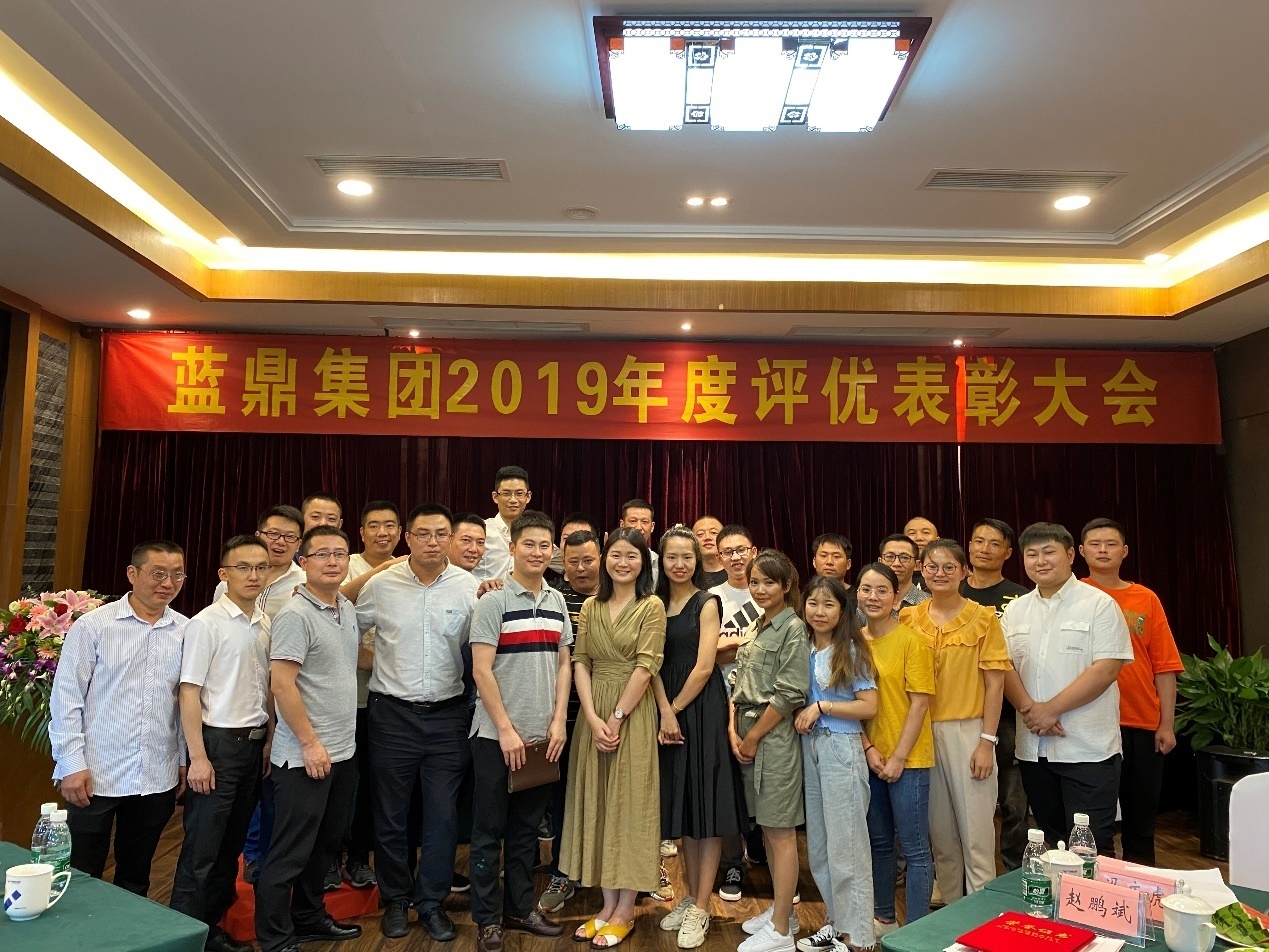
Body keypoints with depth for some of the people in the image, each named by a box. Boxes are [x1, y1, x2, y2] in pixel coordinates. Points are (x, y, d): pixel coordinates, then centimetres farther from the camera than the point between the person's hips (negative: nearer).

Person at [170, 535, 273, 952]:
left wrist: (269, 740, 10)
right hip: (219, 742, -6)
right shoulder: (206, 624, -12)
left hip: (255, 742, 6)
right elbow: (189, 693, -13)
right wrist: (198, 757, -15)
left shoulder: (264, 624, 7)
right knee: (202, 847, 3)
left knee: (232, 843, 15)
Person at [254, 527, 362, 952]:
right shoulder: (295, 615, -16)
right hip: (305, 754, -8)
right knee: (291, 852, 4)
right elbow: (281, 682, -20)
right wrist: (310, 743, -19)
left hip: (343, 751, 8)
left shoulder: (348, 609, 8)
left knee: (326, 844, 20)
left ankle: (308, 918, 36)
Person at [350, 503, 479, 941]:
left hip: (448, 714, 0)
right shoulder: (380, 585, -3)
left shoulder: (470, 587, -3)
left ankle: (431, 901, 27)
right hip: (392, 713, 0)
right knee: (390, 814, 12)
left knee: (443, 814, 8)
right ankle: (395, 900, 32)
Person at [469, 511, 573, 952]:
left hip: (541, 735, 5)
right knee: (489, 830, 7)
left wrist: (558, 721, 1)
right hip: (497, 735, -5)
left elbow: (563, 664, 9)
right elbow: (481, 670, -13)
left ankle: (520, 908, 29)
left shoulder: (557, 602, 7)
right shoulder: (494, 600, -9)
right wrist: (505, 729, -15)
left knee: (526, 828, 16)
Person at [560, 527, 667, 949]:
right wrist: (593, 718, -10)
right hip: (594, 715, 4)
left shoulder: (652, 607, -4)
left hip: (633, 715, -4)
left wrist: (617, 717, -14)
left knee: (630, 804, 3)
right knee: (598, 805, 9)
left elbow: (646, 666, -11)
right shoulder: (590, 607, 8)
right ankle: (607, 905, 22)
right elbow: (580, 662, 2)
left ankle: (625, 910, 15)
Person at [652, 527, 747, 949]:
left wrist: (675, 709, -8)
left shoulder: (706, 604, -5)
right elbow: (655, 663, 2)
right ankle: (690, 895, 26)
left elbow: (704, 667, -12)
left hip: (702, 709, -5)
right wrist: (664, 712, -10)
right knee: (682, 801, 13)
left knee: (706, 803, 0)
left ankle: (701, 908, 8)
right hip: (669, 712, 5)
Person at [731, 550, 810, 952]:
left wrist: (753, 737, -11)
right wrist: (733, 730, 1)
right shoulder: (754, 628, 14)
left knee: (780, 833, 0)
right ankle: (781, 909, 29)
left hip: (775, 736, -8)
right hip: (747, 736, 8)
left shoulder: (793, 628, -10)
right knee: (767, 829, 16)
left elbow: (789, 693, -15)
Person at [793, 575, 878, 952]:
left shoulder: (851, 651, -8)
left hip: (841, 749, -6)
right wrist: (801, 715, -2)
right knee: (818, 843, 13)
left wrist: (821, 707, -16)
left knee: (845, 842, 1)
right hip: (809, 747, 6)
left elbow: (869, 707, -12)